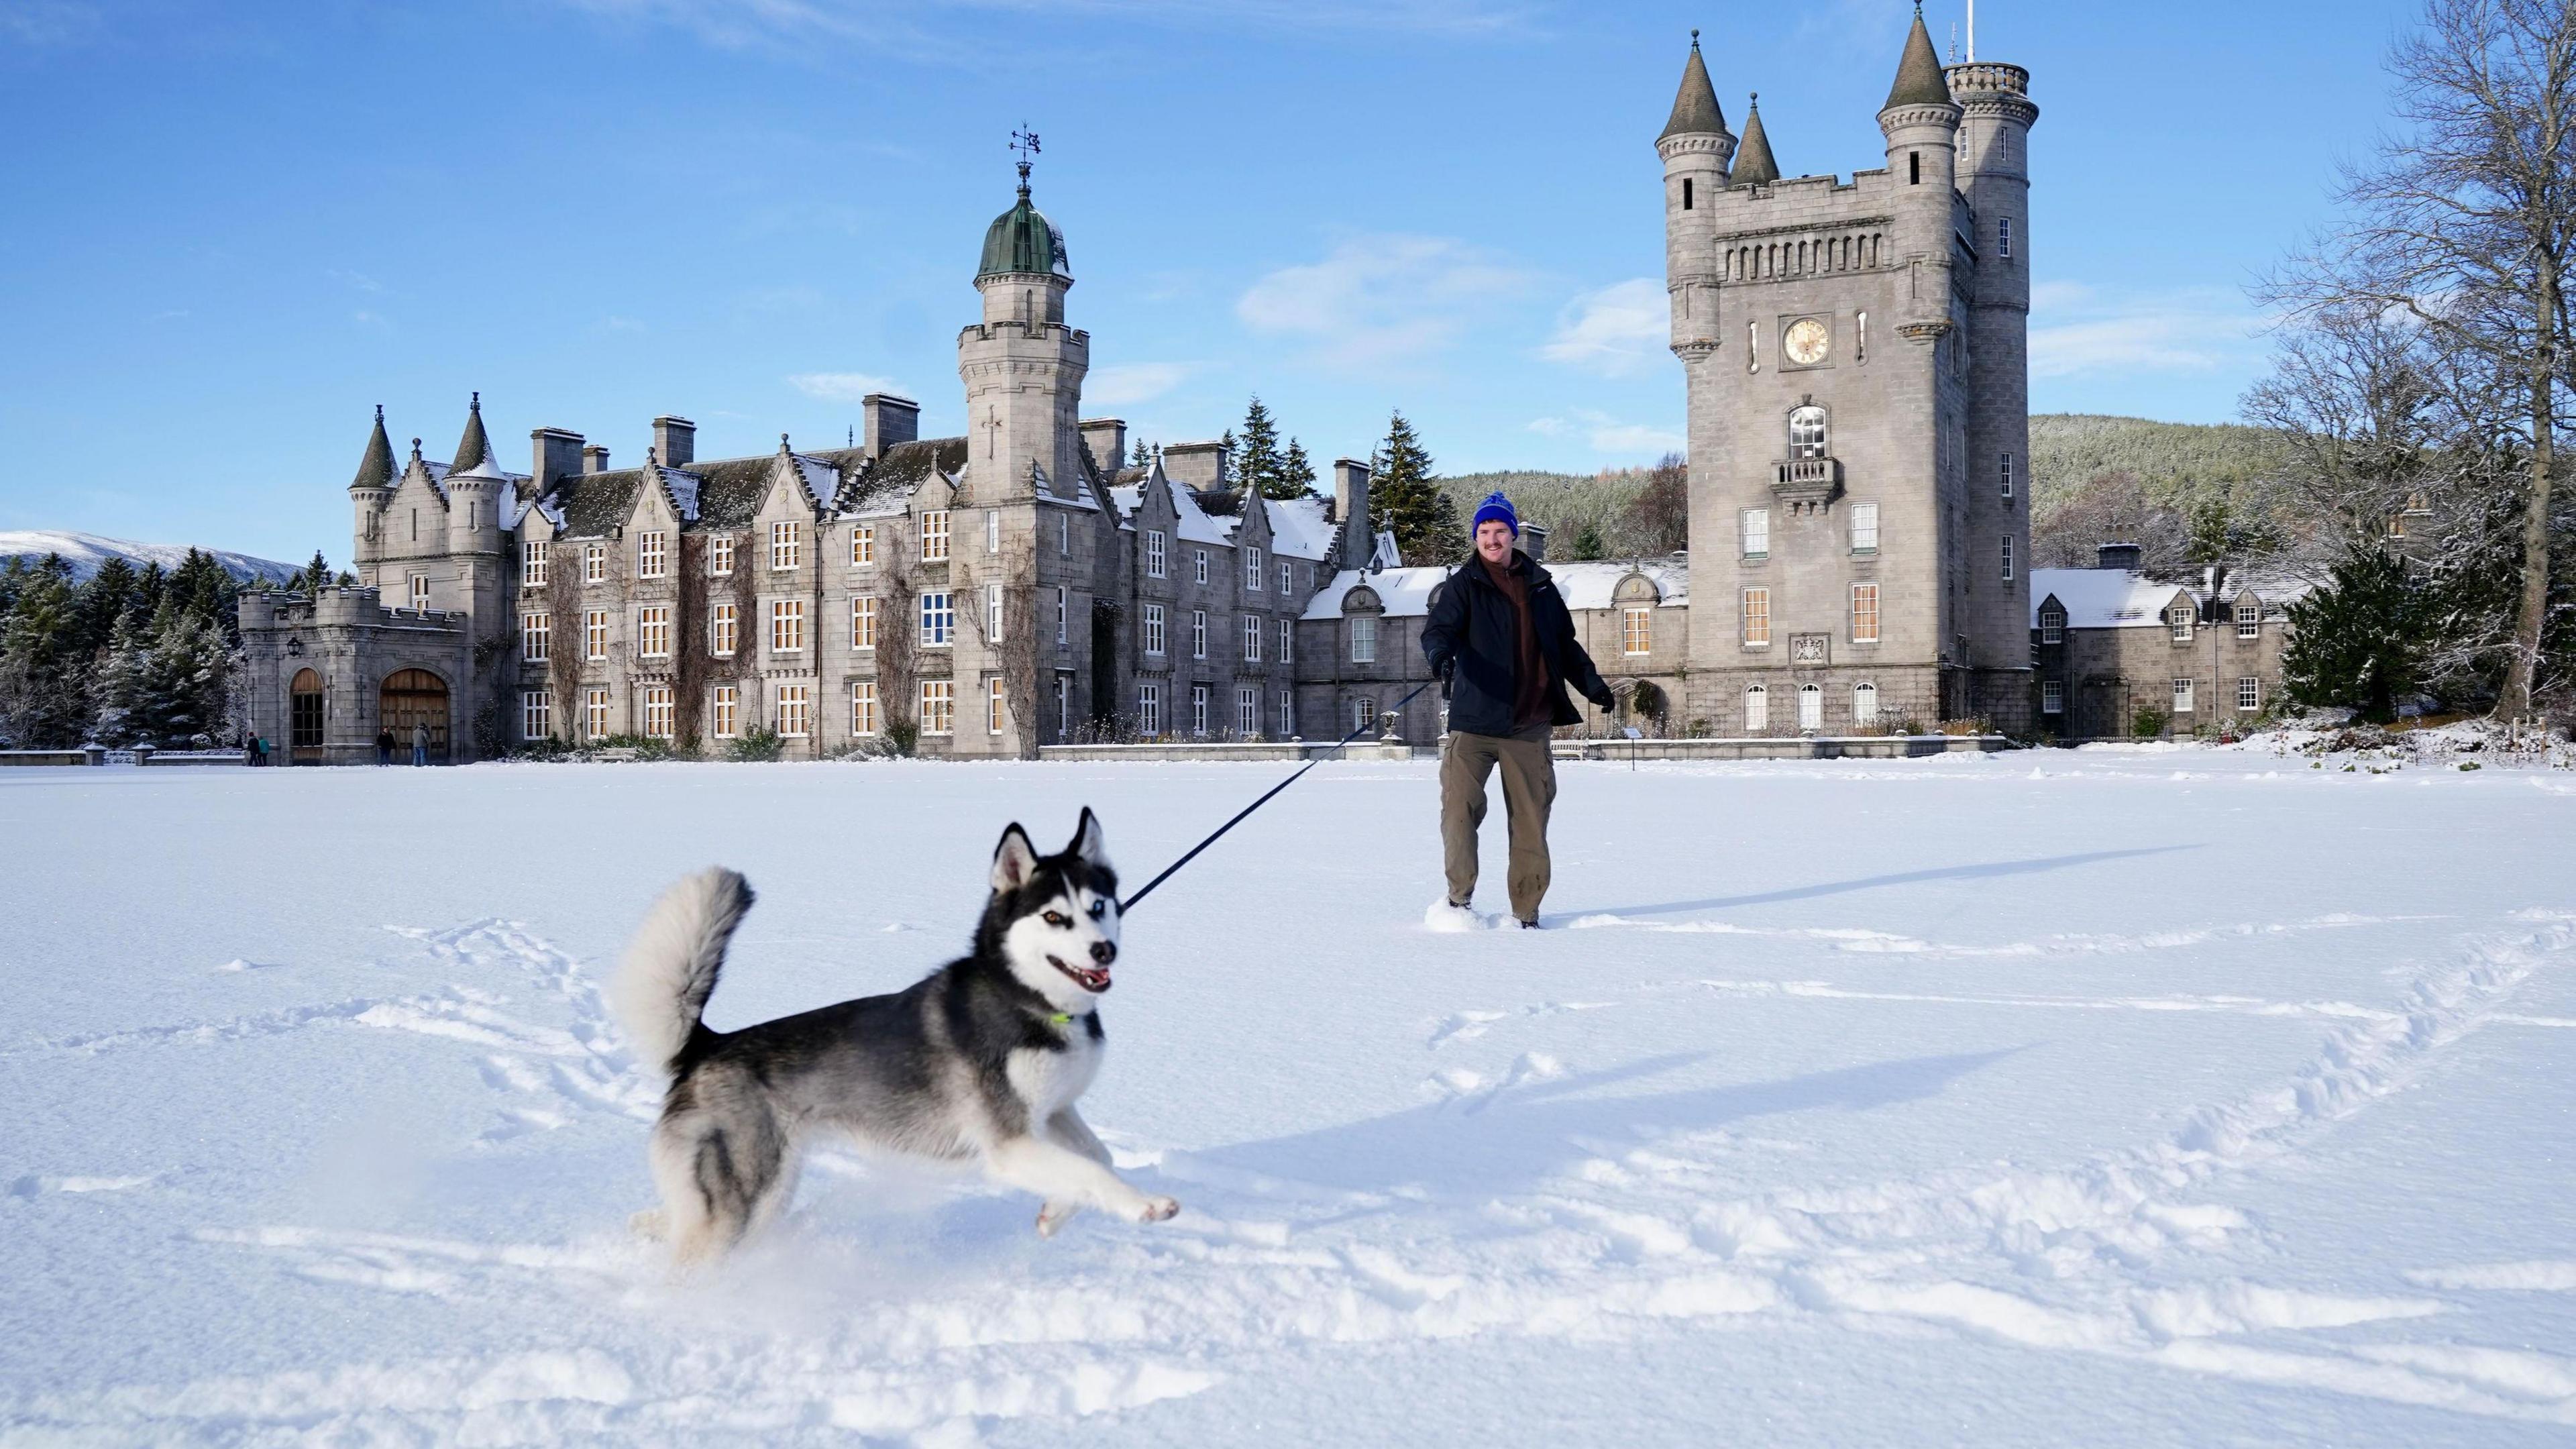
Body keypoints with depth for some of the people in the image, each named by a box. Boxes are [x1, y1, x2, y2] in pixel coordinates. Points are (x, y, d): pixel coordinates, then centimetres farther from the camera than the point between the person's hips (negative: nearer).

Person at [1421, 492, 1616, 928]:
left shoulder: (1540, 585, 14)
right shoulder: (1465, 585, 3)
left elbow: (1565, 645, 26)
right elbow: (1439, 628, -14)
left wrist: (1592, 684, 22)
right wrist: (1440, 654, -35)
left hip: (1530, 726, 3)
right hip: (1474, 722, -3)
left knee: (1531, 819, 4)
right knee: (1460, 808, -14)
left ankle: (1527, 912, 14)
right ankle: (1459, 897, 2)